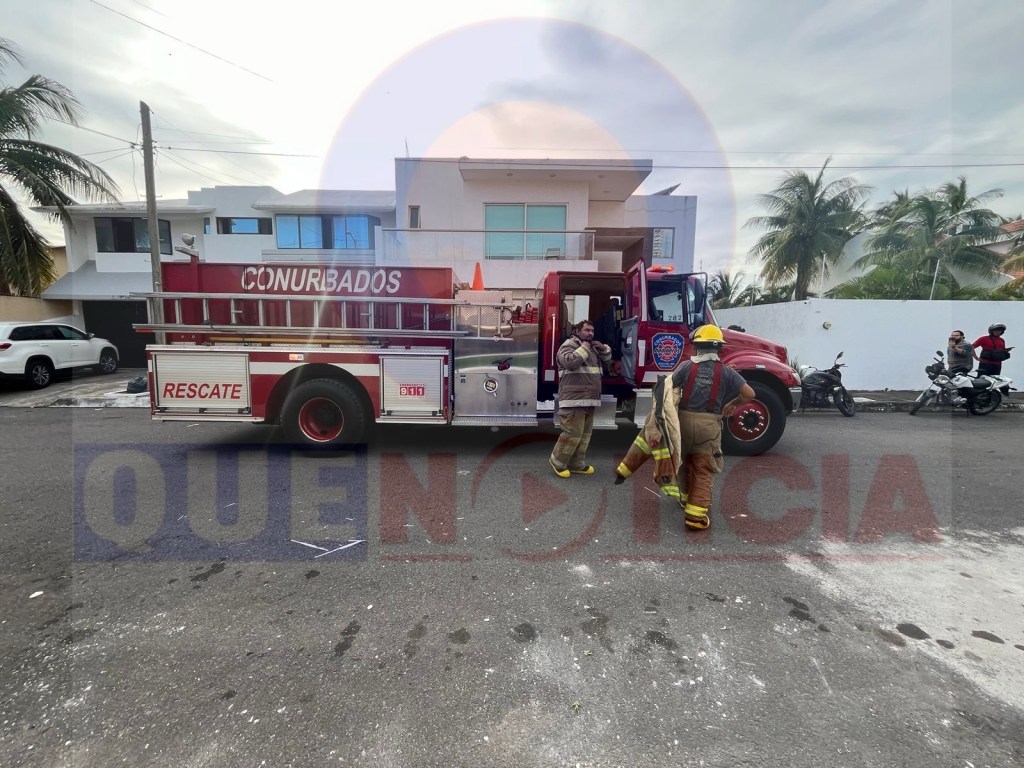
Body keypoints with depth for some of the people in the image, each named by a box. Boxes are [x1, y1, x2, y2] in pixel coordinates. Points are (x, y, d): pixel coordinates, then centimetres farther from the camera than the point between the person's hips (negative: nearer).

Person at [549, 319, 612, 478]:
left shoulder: (592, 347, 19)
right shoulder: (568, 345, -7)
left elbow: (607, 357, 29)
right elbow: (570, 362, -26)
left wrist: (603, 348, 8)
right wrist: (584, 348, -15)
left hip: (589, 400, 9)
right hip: (574, 400, -9)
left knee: (585, 434, 13)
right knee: (573, 433, -9)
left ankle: (577, 464, 24)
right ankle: (557, 461, 7)